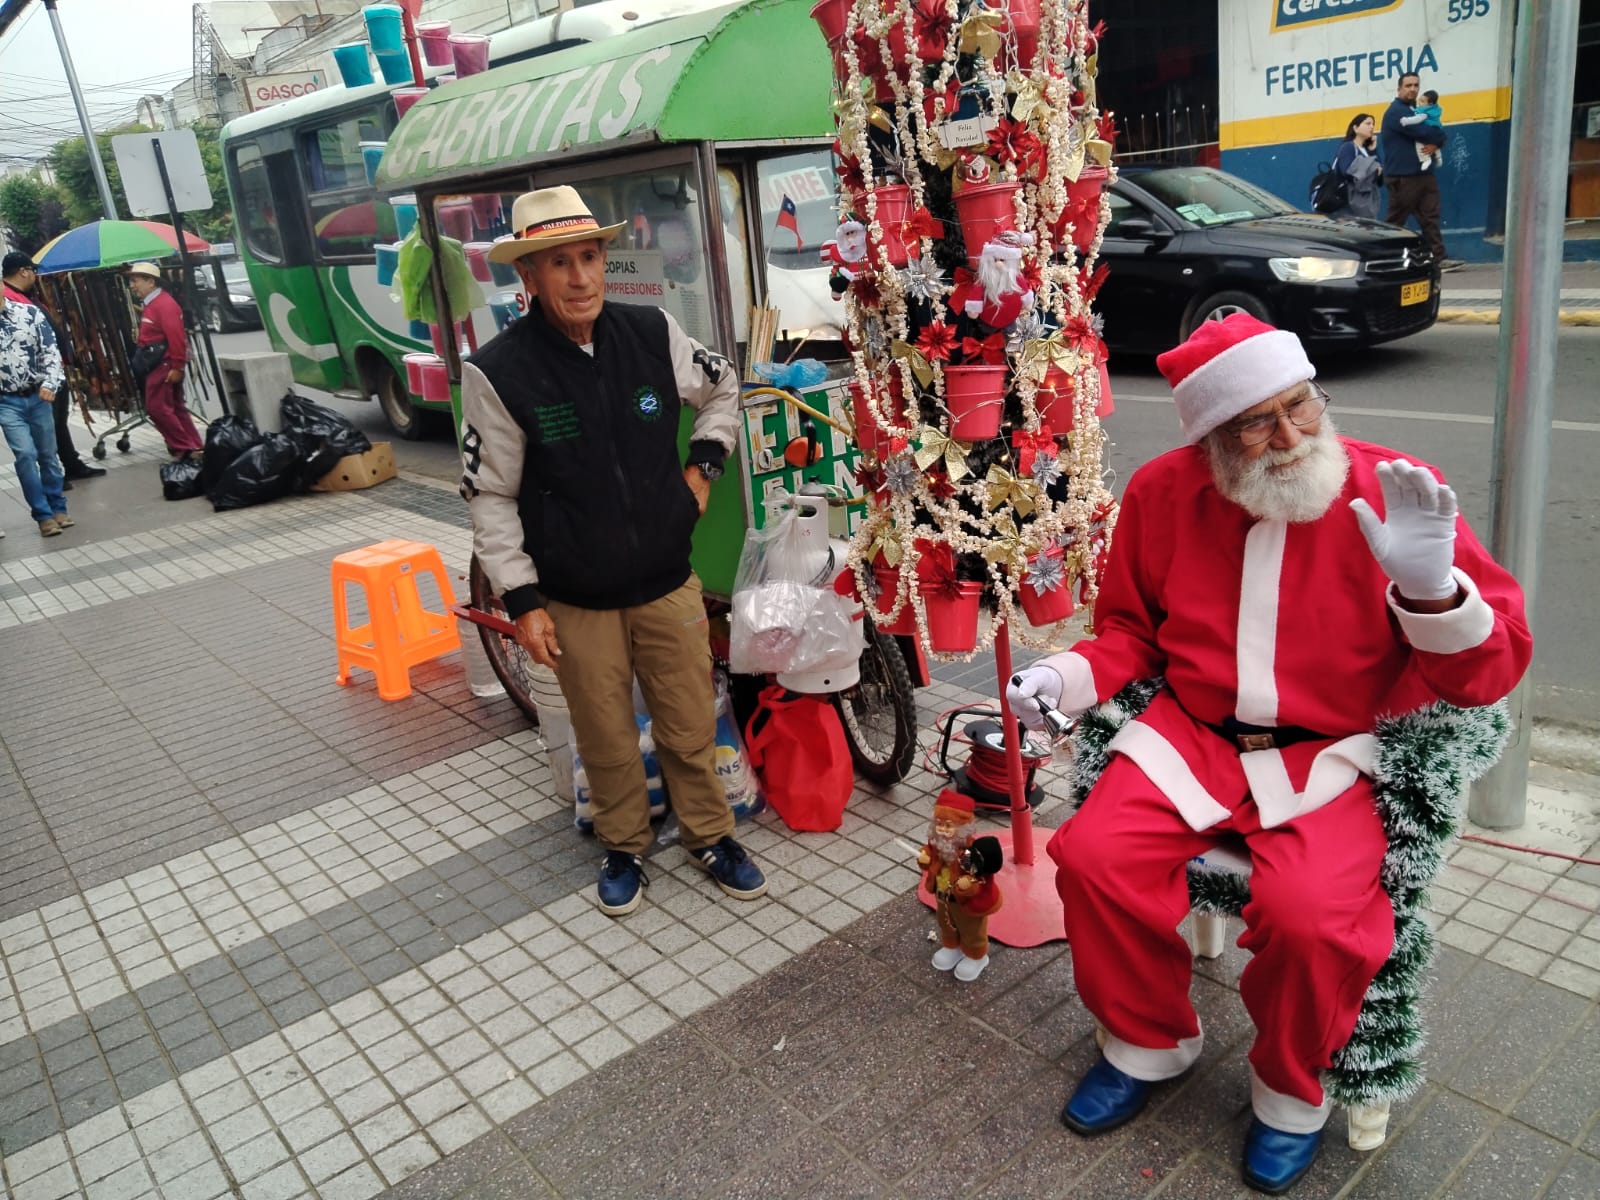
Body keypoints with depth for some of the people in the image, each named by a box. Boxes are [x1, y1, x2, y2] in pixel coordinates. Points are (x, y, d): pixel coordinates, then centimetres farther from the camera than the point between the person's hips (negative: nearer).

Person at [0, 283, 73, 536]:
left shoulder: (30, 313, -2)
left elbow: (50, 351, -2)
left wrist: (50, 383, -16)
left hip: (38, 397, 1)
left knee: (48, 455, 9)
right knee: (25, 455, -11)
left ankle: (58, 509, 24)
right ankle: (43, 515, -1)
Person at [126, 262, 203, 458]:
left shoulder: (164, 304, -16)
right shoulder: (151, 304, 16)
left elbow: (176, 337, -22)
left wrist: (177, 367, -23)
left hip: (165, 365, -10)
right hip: (157, 365, 10)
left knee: (156, 407, -9)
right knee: (174, 407, 11)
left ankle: (184, 448, -7)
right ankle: (194, 447, 15)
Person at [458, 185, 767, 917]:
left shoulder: (653, 333, -6)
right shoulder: (499, 372, -14)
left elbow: (721, 389, 15)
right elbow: (490, 496, -8)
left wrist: (702, 467, 5)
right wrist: (521, 600, -10)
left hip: (668, 583, 2)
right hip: (575, 602, -2)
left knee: (691, 728, 13)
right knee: (607, 741, 13)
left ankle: (710, 837, 36)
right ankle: (624, 847, 38)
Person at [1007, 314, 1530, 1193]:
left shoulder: (1394, 492, -9)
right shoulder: (1164, 491, -1)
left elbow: (1489, 674, -8)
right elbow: (1131, 627, 14)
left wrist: (1430, 587, -27)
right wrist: (1067, 677, -5)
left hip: (1333, 754, -2)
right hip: (1191, 737, 3)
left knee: (1307, 913, -27)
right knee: (1092, 856, -18)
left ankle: (1292, 1091, 9)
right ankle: (1150, 1041, 14)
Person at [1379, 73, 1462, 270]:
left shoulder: (1418, 110, 21)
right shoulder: (1396, 111, -7)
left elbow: (1436, 131, 14)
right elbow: (1422, 131, -18)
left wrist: (1435, 143, -8)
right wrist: (1439, 137, 0)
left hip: (1425, 173, 8)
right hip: (1403, 177, -8)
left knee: (1430, 217, 3)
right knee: (1394, 221, -3)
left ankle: (1439, 259, 1)